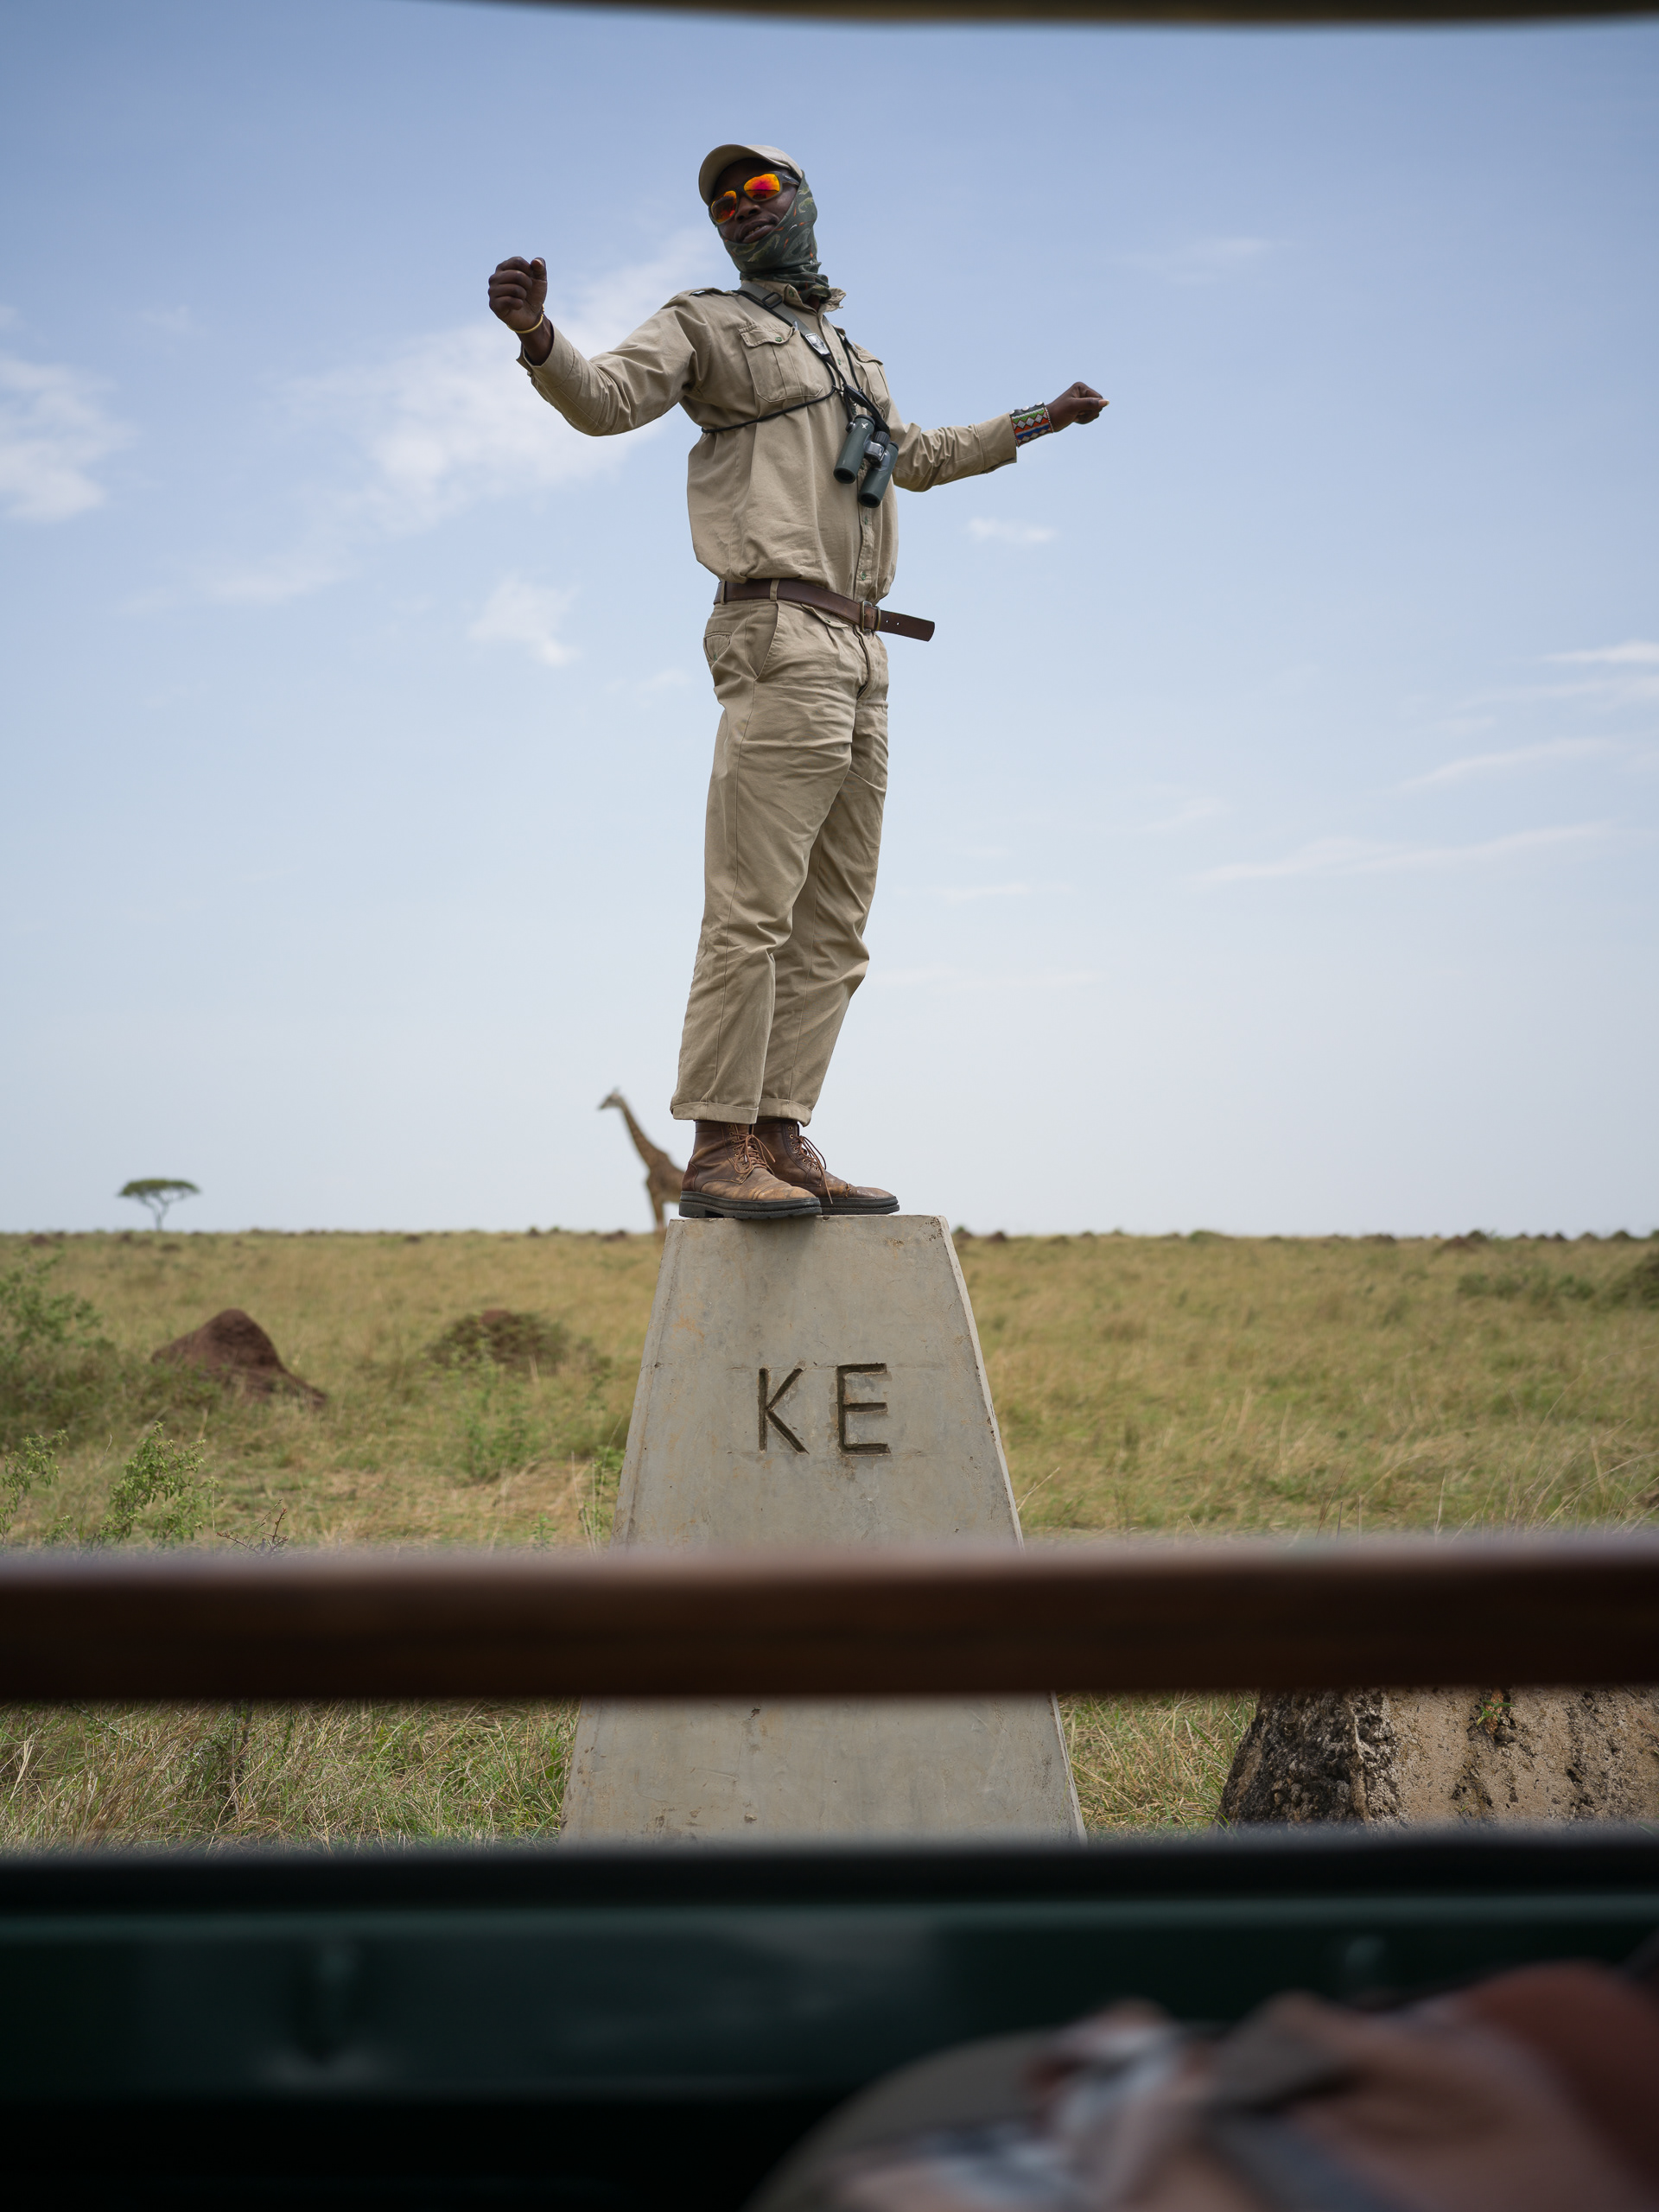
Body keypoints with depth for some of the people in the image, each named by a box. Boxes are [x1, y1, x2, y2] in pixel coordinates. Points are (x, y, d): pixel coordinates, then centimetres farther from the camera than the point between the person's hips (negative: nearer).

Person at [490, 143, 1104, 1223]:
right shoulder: (705, 325, 9)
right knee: (752, 908, -14)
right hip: (780, 636, -8)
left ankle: (782, 1143, 6)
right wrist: (536, 332, -28)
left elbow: (920, 459, 46)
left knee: (832, 924, 4)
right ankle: (718, 1154, -14)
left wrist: (1039, 420, 52)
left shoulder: (854, 358, 30)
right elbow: (603, 398, -7)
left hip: (860, 653, 8)